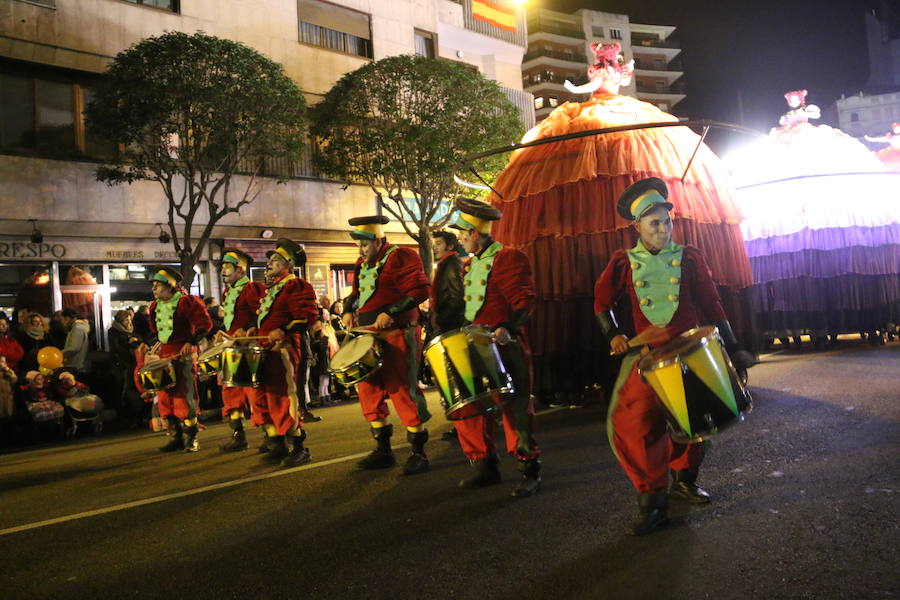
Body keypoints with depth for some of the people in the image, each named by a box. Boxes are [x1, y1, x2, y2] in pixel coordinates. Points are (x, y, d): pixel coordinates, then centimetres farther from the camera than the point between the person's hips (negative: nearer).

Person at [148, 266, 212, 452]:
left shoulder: (186, 302, -8)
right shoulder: (155, 307, 14)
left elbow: (205, 324, -11)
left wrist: (191, 342, -18)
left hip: (184, 355, -7)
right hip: (163, 356, 7)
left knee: (184, 396, -6)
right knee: (165, 397, 6)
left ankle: (192, 438, 3)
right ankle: (177, 437, 17)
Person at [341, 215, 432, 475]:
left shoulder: (401, 257, -8)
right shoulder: (364, 264, 17)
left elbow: (419, 290, -17)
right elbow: (356, 292, 29)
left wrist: (390, 312, -22)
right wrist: (348, 310, 9)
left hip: (397, 335, -9)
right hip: (370, 337, 9)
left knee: (403, 391, -8)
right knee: (369, 391, 10)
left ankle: (418, 453, 3)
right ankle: (383, 450, 22)